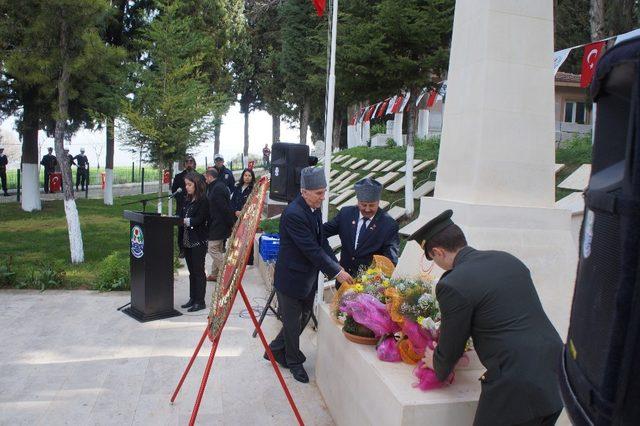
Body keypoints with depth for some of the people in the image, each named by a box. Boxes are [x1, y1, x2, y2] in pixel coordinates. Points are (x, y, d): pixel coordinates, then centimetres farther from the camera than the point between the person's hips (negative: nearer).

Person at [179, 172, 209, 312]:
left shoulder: (203, 200, -11)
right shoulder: (187, 200, 13)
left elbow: (200, 219, -18)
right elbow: (182, 216, 12)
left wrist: (187, 221, -15)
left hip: (199, 241, -8)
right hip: (187, 240, 8)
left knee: (198, 270, -1)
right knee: (191, 270, 14)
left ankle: (200, 301, 7)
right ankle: (192, 298, 24)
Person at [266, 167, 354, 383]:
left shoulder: (314, 208, 1)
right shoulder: (293, 214, -28)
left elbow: (321, 241, 5)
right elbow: (312, 249, -28)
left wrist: (337, 266, -5)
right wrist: (337, 272, -23)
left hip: (308, 276, 9)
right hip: (291, 278, -9)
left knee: (304, 317, 21)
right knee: (293, 322, 10)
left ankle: (275, 350, 40)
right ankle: (294, 361, 33)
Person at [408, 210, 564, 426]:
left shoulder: (453, 286, -14)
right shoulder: (508, 259, 8)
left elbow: (451, 349, -2)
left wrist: (438, 366, 21)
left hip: (517, 387, -7)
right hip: (554, 375, 8)